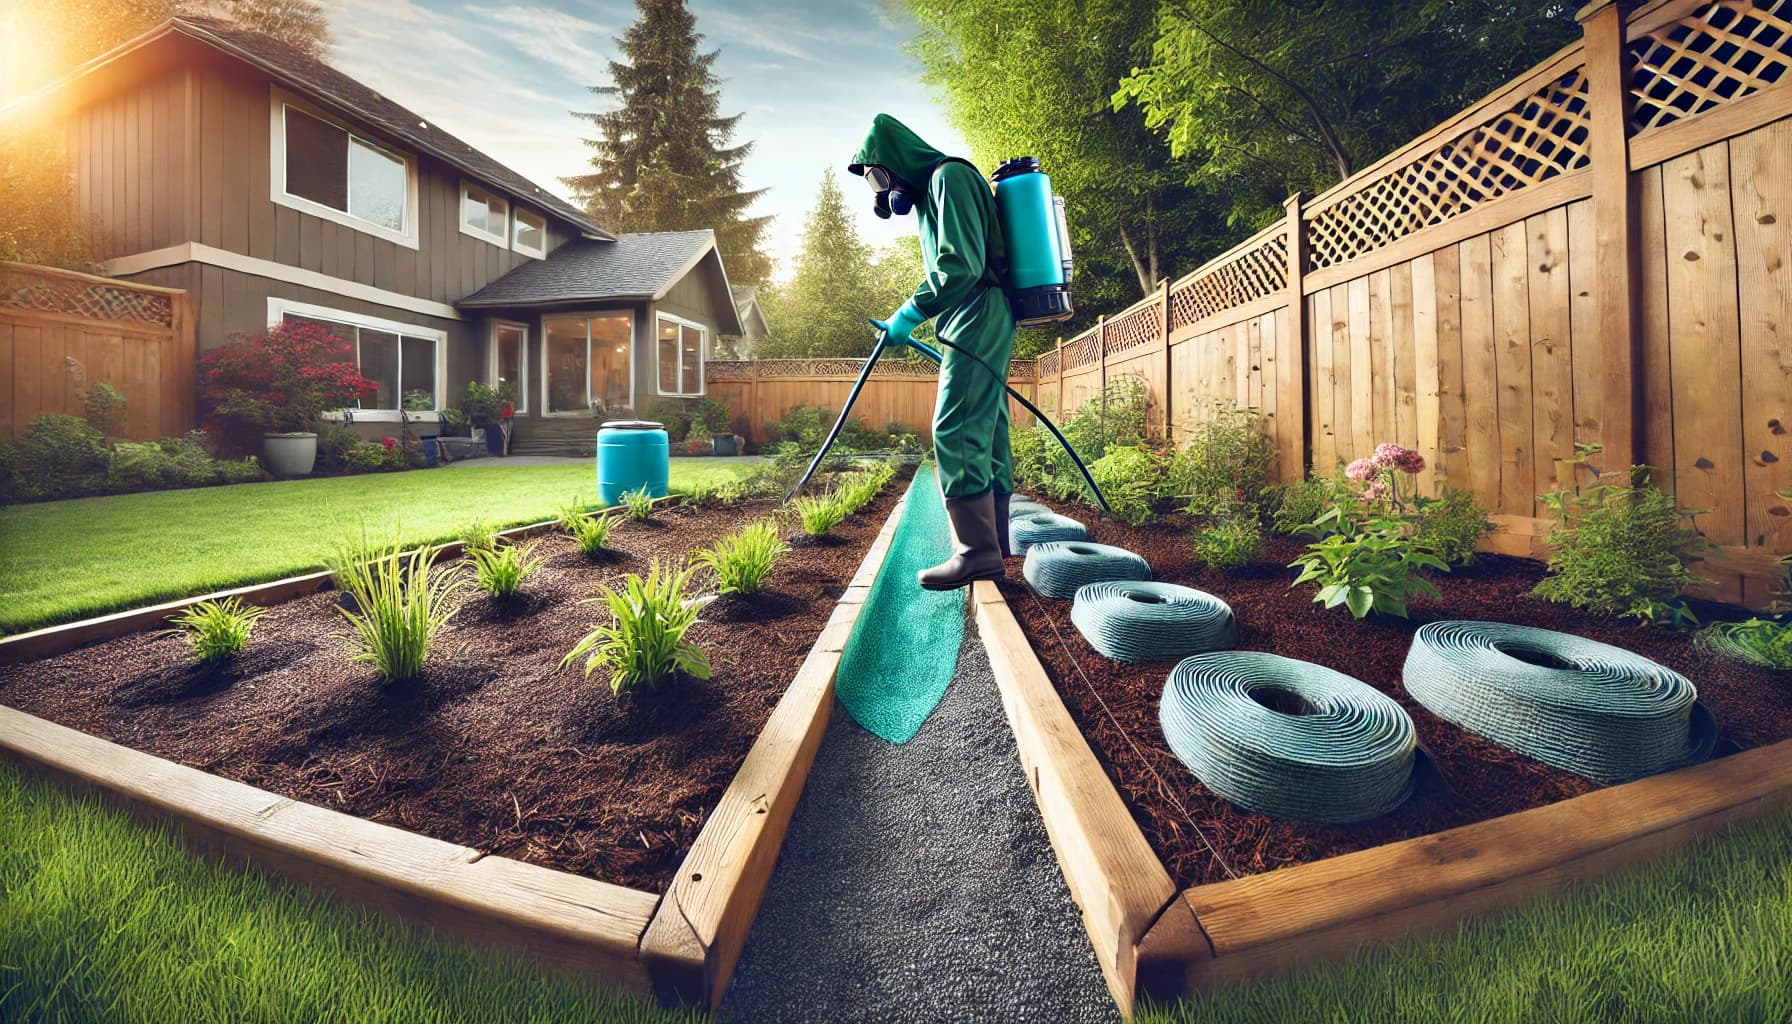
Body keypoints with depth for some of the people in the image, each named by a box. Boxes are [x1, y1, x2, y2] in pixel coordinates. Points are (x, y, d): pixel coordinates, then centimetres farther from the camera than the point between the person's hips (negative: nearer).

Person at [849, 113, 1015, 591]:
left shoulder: (949, 176, -6)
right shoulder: (933, 187, 24)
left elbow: (961, 266, -19)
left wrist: (909, 314, -14)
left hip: (976, 322, -10)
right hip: (980, 326, 10)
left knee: (955, 431, -15)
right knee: (984, 435, 7)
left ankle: (977, 550, -13)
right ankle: (992, 547, 12)